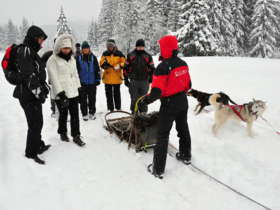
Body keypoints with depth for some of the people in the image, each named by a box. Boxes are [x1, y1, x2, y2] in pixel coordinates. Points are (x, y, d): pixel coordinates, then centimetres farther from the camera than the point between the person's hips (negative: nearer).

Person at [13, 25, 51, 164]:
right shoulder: (25, 50, -14)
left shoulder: (31, 52, 18)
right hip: (28, 95, -10)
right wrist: (38, 92, -19)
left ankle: (38, 145, 35)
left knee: (38, 122, 19)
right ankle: (31, 153, 12)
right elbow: (28, 75, -21)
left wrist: (44, 89, 19)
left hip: (33, 95, 10)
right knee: (35, 124, -3)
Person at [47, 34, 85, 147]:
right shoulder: (53, 60, -8)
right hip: (61, 94, -5)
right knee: (63, 115, 8)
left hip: (73, 92, 5)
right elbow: (54, 78, -14)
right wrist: (61, 93, -20)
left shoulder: (72, 58, 13)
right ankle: (63, 133, 30)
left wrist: (79, 89, 14)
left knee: (75, 115, 5)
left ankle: (76, 136, 14)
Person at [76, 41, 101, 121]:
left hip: (92, 82, 1)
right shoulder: (78, 58, 2)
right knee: (83, 99, 4)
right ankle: (84, 114, 15)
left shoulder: (93, 57, 5)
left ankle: (92, 113, 21)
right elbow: (76, 70, 5)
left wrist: (98, 79, 3)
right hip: (82, 82, 0)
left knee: (92, 98, 8)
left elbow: (97, 69, 7)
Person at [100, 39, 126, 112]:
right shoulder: (105, 54, 6)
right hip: (107, 77, 2)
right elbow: (101, 62, 5)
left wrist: (119, 66, -19)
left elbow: (124, 62, 0)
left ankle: (118, 107, 22)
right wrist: (104, 64, -17)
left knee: (117, 93, 8)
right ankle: (110, 108, 19)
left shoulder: (119, 54, 0)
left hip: (117, 77, -2)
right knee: (108, 93, 8)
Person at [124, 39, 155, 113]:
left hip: (144, 81, 0)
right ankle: (134, 113, 15)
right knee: (134, 99, 3)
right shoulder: (130, 55, 6)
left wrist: (150, 80, 1)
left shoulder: (148, 56, 6)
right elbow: (126, 68, 9)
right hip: (133, 81, 0)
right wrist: (126, 79, 4)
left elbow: (152, 69, 8)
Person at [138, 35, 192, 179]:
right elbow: (188, 84, 10)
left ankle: (158, 168, 7)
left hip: (169, 104, -7)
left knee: (163, 135, 1)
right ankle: (186, 155, 42)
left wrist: (144, 101, -14)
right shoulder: (183, 64, 2)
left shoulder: (163, 67, -23)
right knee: (183, 129, 23)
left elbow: (156, 91, -27)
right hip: (183, 101, 7)